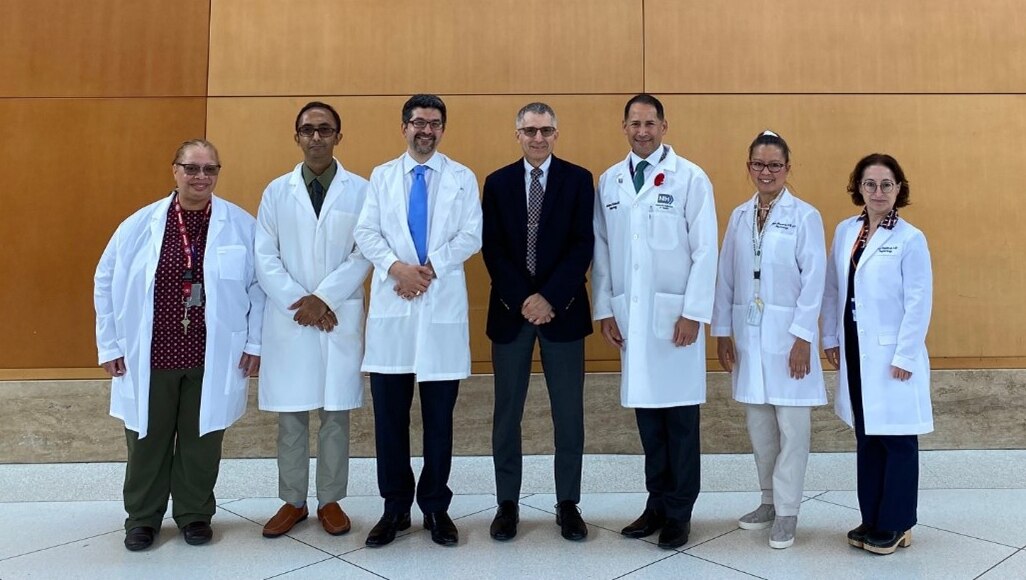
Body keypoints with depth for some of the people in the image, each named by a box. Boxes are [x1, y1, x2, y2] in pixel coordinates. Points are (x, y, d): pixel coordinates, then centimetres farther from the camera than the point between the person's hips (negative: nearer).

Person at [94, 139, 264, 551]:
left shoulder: (242, 225, -5)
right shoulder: (140, 224, -2)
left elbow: (260, 284, 0)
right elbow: (106, 282, 5)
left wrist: (254, 342, -2)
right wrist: (110, 344, 4)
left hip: (213, 357, -1)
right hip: (150, 356, 1)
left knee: (202, 440, 12)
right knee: (147, 440, 14)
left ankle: (195, 514, 31)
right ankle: (142, 517, 32)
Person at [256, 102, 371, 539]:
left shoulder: (360, 190, 2)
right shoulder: (276, 190, 8)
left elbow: (364, 255, -5)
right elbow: (265, 258, 2)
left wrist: (323, 299, -13)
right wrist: (299, 302, -10)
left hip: (341, 317, -1)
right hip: (287, 317, 1)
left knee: (335, 414, 6)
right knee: (291, 415, 7)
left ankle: (331, 501, 19)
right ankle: (293, 502, 21)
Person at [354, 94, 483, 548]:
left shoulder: (462, 178, 8)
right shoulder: (381, 176, 12)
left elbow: (471, 237, -1)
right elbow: (366, 233, 3)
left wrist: (430, 268, -13)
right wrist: (397, 267, -14)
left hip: (442, 305, -1)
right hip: (392, 305, 1)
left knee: (439, 417, 6)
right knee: (389, 415, 5)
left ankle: (436, 507, 19)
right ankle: (395, 507, 19)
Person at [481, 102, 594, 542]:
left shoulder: (578, 179, 2)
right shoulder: (497, 183, 6)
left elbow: (583, 245, -6)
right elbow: (492, 248, -1)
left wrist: (550, 298, -15)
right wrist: (522, 299, -12)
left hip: (562, 309, -1)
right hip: (510, 309, 1)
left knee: (568, 412, 6)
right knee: (507, 412, 7)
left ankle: (568, 504, 20)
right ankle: (507, 503, 20)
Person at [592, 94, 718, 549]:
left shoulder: (690, 178, -2)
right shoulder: (609, 182, 10)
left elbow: (705, 251, -5)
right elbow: (601, 250, 10)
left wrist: (693, 313, -10)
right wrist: (605, 310, 5)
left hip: (674, 314, -3)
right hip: (629, 314, 3)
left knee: (679, 416, 3)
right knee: (646, 413, 9)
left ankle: (679, 511, 17)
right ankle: (657, 503, 23)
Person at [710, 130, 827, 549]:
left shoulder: (805, 216, -5)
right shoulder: (738, 217, 8)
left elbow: (814, 281, -8)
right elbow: (726, 277, 7)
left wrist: (803, 337, -12)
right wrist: (722, 331, 4)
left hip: (788, 334, -4)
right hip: (748, 334, 4)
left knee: (791, 427, 2)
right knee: (758, 424, 12)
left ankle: (786, 511, 14)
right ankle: (769, 500, 27)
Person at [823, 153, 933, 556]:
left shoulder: (910, 239, -9)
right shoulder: (845, 231, 7)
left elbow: (919, 302, -11)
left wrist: (904, 356, -13)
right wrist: (830, 338, 8)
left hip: (892, 355, -5)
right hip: (855, 353, 5)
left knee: (897, 440, 4)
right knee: (866, 438, 13)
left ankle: (896, 525, 18)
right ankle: (871, 519, 25)